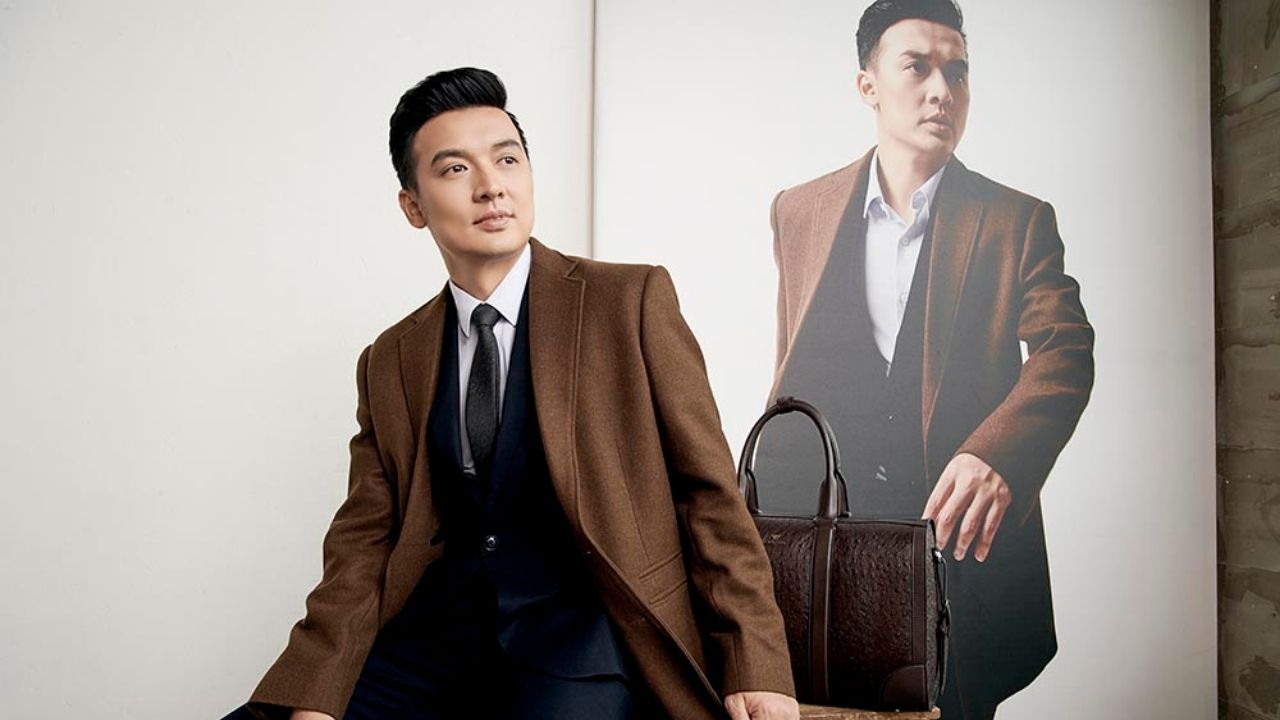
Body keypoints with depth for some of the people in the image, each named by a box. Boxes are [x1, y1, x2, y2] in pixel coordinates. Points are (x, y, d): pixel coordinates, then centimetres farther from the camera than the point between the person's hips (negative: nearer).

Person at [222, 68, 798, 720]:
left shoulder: (632, 300, 2)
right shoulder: (390, 363, 12)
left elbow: (708, 489, 0)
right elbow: (364, 543, 7)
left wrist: (756, 667, -9)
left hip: (581, 637, -3)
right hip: (436, 637, 4)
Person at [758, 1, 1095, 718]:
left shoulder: (1018, 221, 2)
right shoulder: (801, 212, 8)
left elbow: (1065, 352, -12)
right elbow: (791, 377, 12)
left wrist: (993, 455, -31)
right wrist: (767, 517, 7)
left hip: (963, 535, -1)